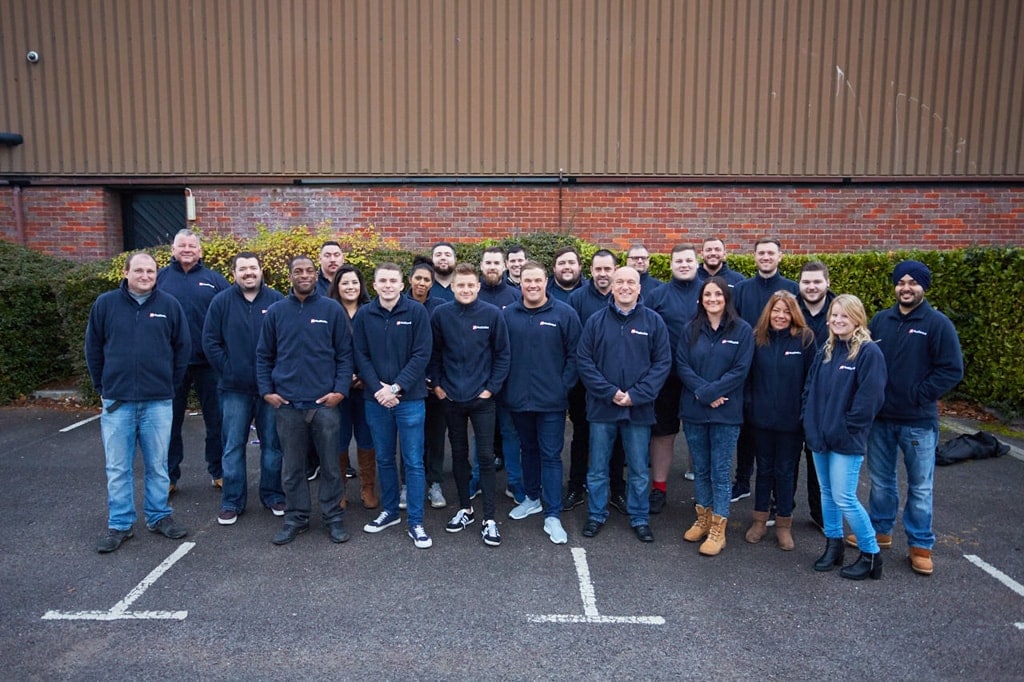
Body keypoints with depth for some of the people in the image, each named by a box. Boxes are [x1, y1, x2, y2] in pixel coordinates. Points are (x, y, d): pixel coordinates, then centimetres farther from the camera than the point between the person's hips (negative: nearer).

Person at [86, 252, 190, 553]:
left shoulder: (170, 305, 1)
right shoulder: (106, 303, 1)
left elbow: (183, 348, 7)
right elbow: (93, 348, 8)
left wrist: (171, 384, 7)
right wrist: (102, 387, 7)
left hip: (158, 401, 0)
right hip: (117, 402, 0)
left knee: (157, 465, 9)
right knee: (117, 468, 7)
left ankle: (159, 516, 24)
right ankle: (119, 525, 19)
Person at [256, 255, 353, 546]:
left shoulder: (332, 310, 0)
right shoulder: (276, 311, 6)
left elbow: (345, 354, 1)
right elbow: (263, 355, 9)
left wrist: (341, 390, -8)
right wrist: (266, 390, 0)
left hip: (325, 402, -1)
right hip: (286, 403, 2)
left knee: (330, 464, 7)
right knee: (292, 466, 11)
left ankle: (333, 516, 21)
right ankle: (295, 517, 25)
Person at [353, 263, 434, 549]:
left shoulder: (417, 312, -5)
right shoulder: (364, 315, 3)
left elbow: (421, 355, -9)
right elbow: (361, 356, 1)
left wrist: (396, 387, -14)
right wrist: (378, 388, -11)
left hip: (410, 399, -3)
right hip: (376, 400, 3)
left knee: (414, 462, 2)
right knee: (384, 459, 15)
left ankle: (416, 522, 12)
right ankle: (390, 511, 32)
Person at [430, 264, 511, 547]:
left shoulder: (492, 314, -7)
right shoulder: (440, 314, -3)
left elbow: (502, 354, -3)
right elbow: (434, 353, 6)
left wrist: (492, 387, -7)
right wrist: (437, 383, 1)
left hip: (482, 398, -2)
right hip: (451, 397, 2)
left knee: (485, 456, 0)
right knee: (459, 454, 13)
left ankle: (489, 519, 8)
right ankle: (465, 508, 28)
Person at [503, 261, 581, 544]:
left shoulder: (564, 314, -5)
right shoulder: (508, 314, 3)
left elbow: (574, 354, -3)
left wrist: (564, 386, -9)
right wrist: (503, 385, 1)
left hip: (551, 400, -3)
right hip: (518, 399, 3)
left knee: (551, 455, 1)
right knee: (528, 450, 19)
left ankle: (552, 516, 6)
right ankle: (532, 498, 36)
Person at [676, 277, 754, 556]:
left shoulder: (742, 330, -3)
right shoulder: (690, 329, 5)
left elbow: (740, 370, -9)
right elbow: (681, 365, -1)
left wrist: (710, 392, -16)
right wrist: (702, 392, -15)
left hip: (726, 413, -3)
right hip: (693, 411, 3)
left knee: (720, 472, 3)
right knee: (700, 469, 14)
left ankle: (718, 530, 14)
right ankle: (703, 520, 29)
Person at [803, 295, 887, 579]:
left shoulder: (869, 352, -11)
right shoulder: (825, 351, 10)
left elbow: (870, 397, -16)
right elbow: (810, 388, 14)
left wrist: (846, 429, -13)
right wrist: (810, 423, 4)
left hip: (847, 441, -7)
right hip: (820, 437, 7)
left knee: (844, 498, -5)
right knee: (826, 493, 15)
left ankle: (871, 554, 13)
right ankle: (833, 546, 29)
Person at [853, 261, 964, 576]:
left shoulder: (938, 323, -7)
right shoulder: (879, 320, 5)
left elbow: (952, 370, -10)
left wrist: (916, 396, -14)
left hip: (918, 422, -4)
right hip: (880, 418, 4)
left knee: (920, 487, 7)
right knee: (881, 480, 16)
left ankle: (921, 545, 20)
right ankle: (880, 530, 33)